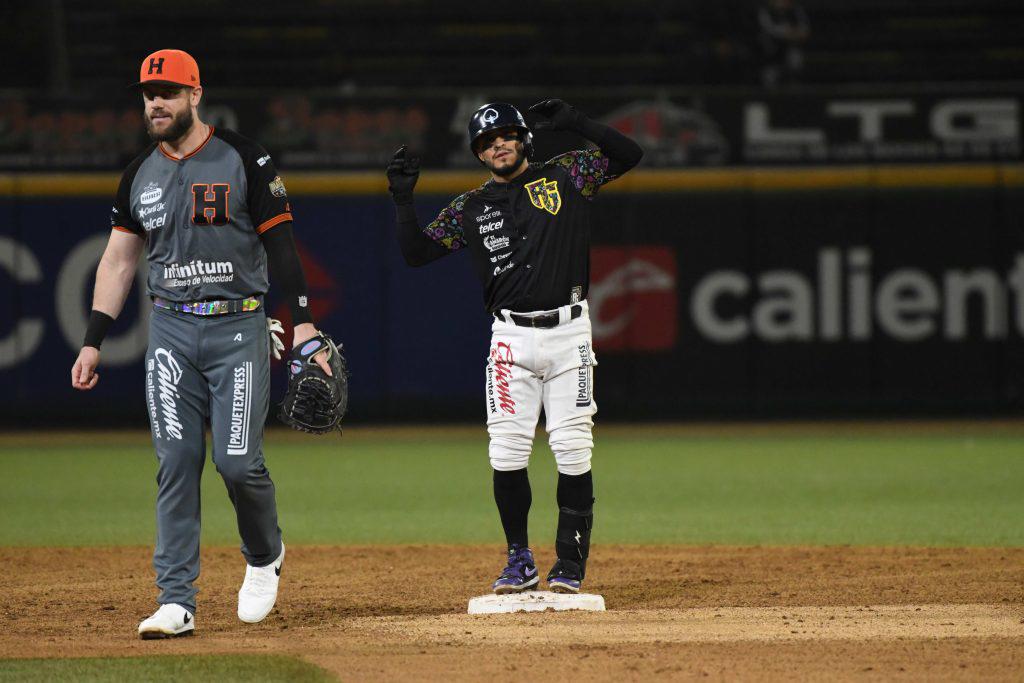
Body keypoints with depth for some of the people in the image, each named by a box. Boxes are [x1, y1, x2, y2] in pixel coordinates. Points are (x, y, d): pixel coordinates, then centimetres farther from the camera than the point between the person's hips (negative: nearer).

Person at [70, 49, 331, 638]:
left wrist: (302, 321, -12)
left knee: (239, 460, -10)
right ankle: (176, 602, -5)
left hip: (238, 328, -4)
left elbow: (280, 242, -4)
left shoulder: (244, 161, -4)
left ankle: (265, 556, 21)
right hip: (170, 330, 4)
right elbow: (118, 261, 14)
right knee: (176, 463, -4)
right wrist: (93, 342, 9)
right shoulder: (140, 176, 10)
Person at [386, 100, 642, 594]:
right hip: (512, 338, 2)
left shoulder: (565, 176, 6)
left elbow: (628, 155, -2)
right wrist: (403, 199, -7)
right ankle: (520, 561, 9)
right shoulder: (470, 208, 9)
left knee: (573, 449, -5)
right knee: (507, 450, -4)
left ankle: (570, 563, 3)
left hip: (569, 333, -1)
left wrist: (574, 124, -13)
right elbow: (416, 252, 5)